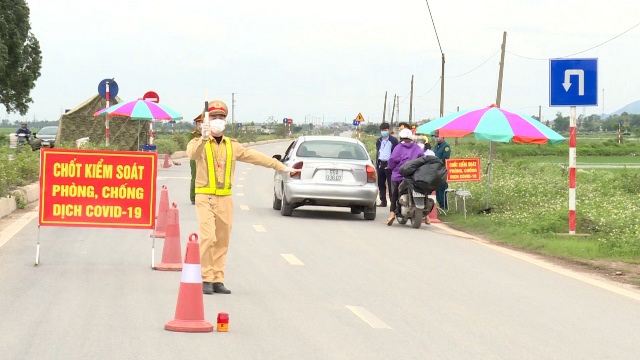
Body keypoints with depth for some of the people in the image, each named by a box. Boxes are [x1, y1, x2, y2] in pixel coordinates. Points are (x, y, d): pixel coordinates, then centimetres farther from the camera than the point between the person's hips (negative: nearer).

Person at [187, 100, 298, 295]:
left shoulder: (232, 146, 14)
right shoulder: (199, 144, 0)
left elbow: (255, 157, 19)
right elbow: (192, 154, -24)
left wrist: (281, 167, 20)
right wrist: (203, 139, -44)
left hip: (225, 198, 5)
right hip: (205, 198, -5)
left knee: (222, 242, 5)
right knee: (207, 237, -15)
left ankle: (217, 280, 11)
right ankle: (206, 279, -9)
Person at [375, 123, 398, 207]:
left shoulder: (393, 140, -1)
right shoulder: (379, 141, 16)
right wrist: (377, 165, 16)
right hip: (380, 164, 6)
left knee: (390, 184, -7)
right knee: (381, 184, 7)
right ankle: (383, 201, 14)